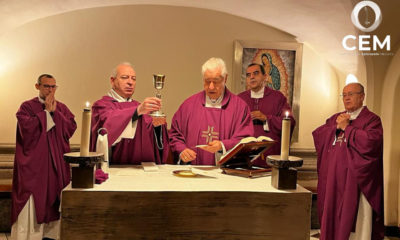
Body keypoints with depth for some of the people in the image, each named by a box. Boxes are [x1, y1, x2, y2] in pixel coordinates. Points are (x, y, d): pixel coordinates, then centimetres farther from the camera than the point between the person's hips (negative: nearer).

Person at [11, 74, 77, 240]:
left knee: (54, 198, 7)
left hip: (56, 162, 4)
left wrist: (55, 112, -8)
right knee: (32, 201, -4)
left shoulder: (62, 108, 11)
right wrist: (46, 112, -10)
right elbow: (28, 129, -16)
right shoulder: (27, 107, 1)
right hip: (33, 163, -3)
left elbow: (71, 128, -3)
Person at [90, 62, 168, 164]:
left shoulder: (139, 106, 17)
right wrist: (137, 111, -32)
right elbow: (107, 122, -21)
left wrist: (157, 126, -14)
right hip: (113, 168, -2)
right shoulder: (101, 105, 3)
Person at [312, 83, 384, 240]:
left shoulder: (371, 119, -1)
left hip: (354, 178, -5)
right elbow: (317, 135, 8)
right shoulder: (335, 118, 17)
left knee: (353, 218, -1)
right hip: (332, 177, 6)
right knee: (332, 214, 11)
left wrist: (346, 128, -11)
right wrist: (336, 127, -7)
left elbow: (372, 141, -19)